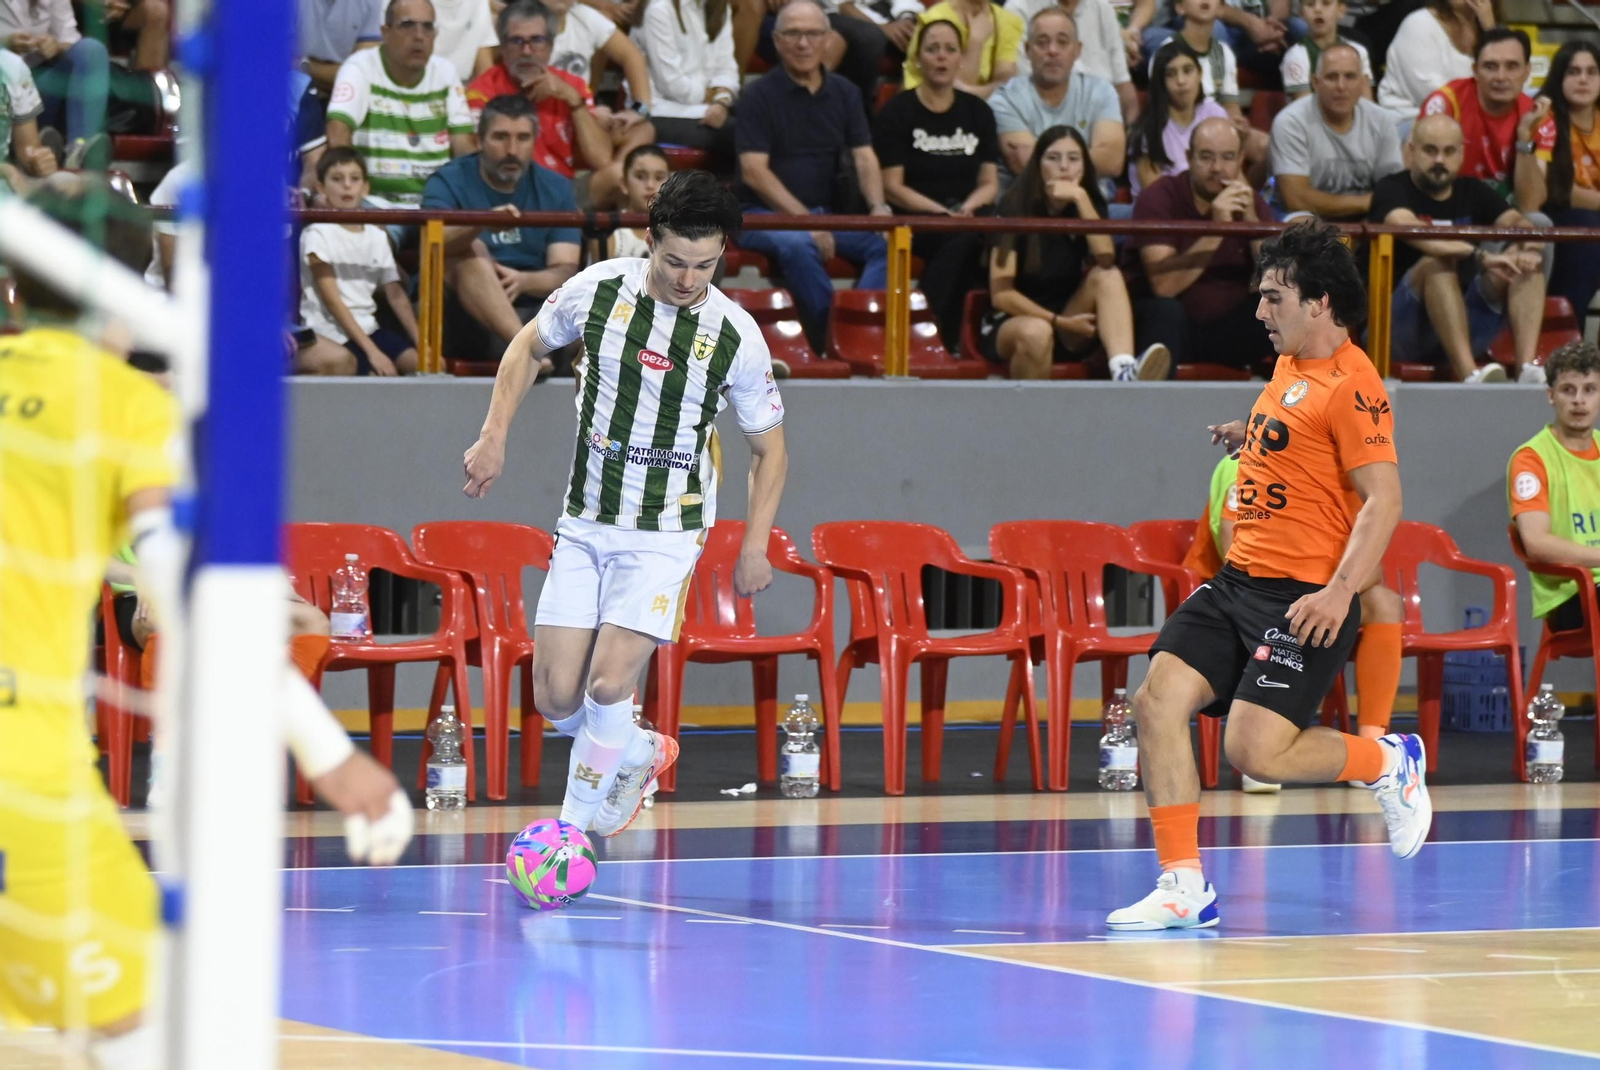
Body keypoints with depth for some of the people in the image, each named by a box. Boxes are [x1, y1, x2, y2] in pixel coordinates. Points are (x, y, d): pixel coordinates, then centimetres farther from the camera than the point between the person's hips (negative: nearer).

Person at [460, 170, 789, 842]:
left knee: (608, 683, -19)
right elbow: (529, 346, 14)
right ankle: (638, 753, 28)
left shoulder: (737, 338, -11)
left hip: (665, 534, -3)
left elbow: (769, 446, 3)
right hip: (585, 526, 3)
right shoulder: (598, 289, -6)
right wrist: (494, 438, 7)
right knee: (556, 697, -3)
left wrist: (755, 546, -2)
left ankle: (576, 822, 1)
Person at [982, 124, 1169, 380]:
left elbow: (1106, 258, -17)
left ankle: (1124, 372, -44)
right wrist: (1060, 322, -19)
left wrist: (1081, 199, -22)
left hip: (1068, 338, 4)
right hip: (1013, 322, -4)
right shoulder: (1017, 208, -9)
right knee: (1037, 332, -39)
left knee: (1107, 276, -23)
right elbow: (1001, 293, -14)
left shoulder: (1088, 205, 4)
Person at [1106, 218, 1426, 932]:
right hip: (1237, 581, 9)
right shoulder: (1288, 364, 14)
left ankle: (1391, 763, 12)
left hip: (1302, 599, -9)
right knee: (1156, 703, -6)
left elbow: (1384, 498, -20)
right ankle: (1184, 886, -2)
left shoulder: (1351, 383, -14)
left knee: (1257, 753, -16)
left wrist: (1340, 591, -27)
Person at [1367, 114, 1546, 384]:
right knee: (1437, 263, -31)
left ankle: (1528, 369, -32)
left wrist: (1527, 247, -28)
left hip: (1468, 324, 5)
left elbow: (1517, 221, -1)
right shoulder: (1392, 190, -3)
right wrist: (1480, 255, -38)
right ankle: (1469, 375, -49)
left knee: (1529, 263, -12)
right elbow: (1409, 230, -25)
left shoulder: (1473, 192, 15)